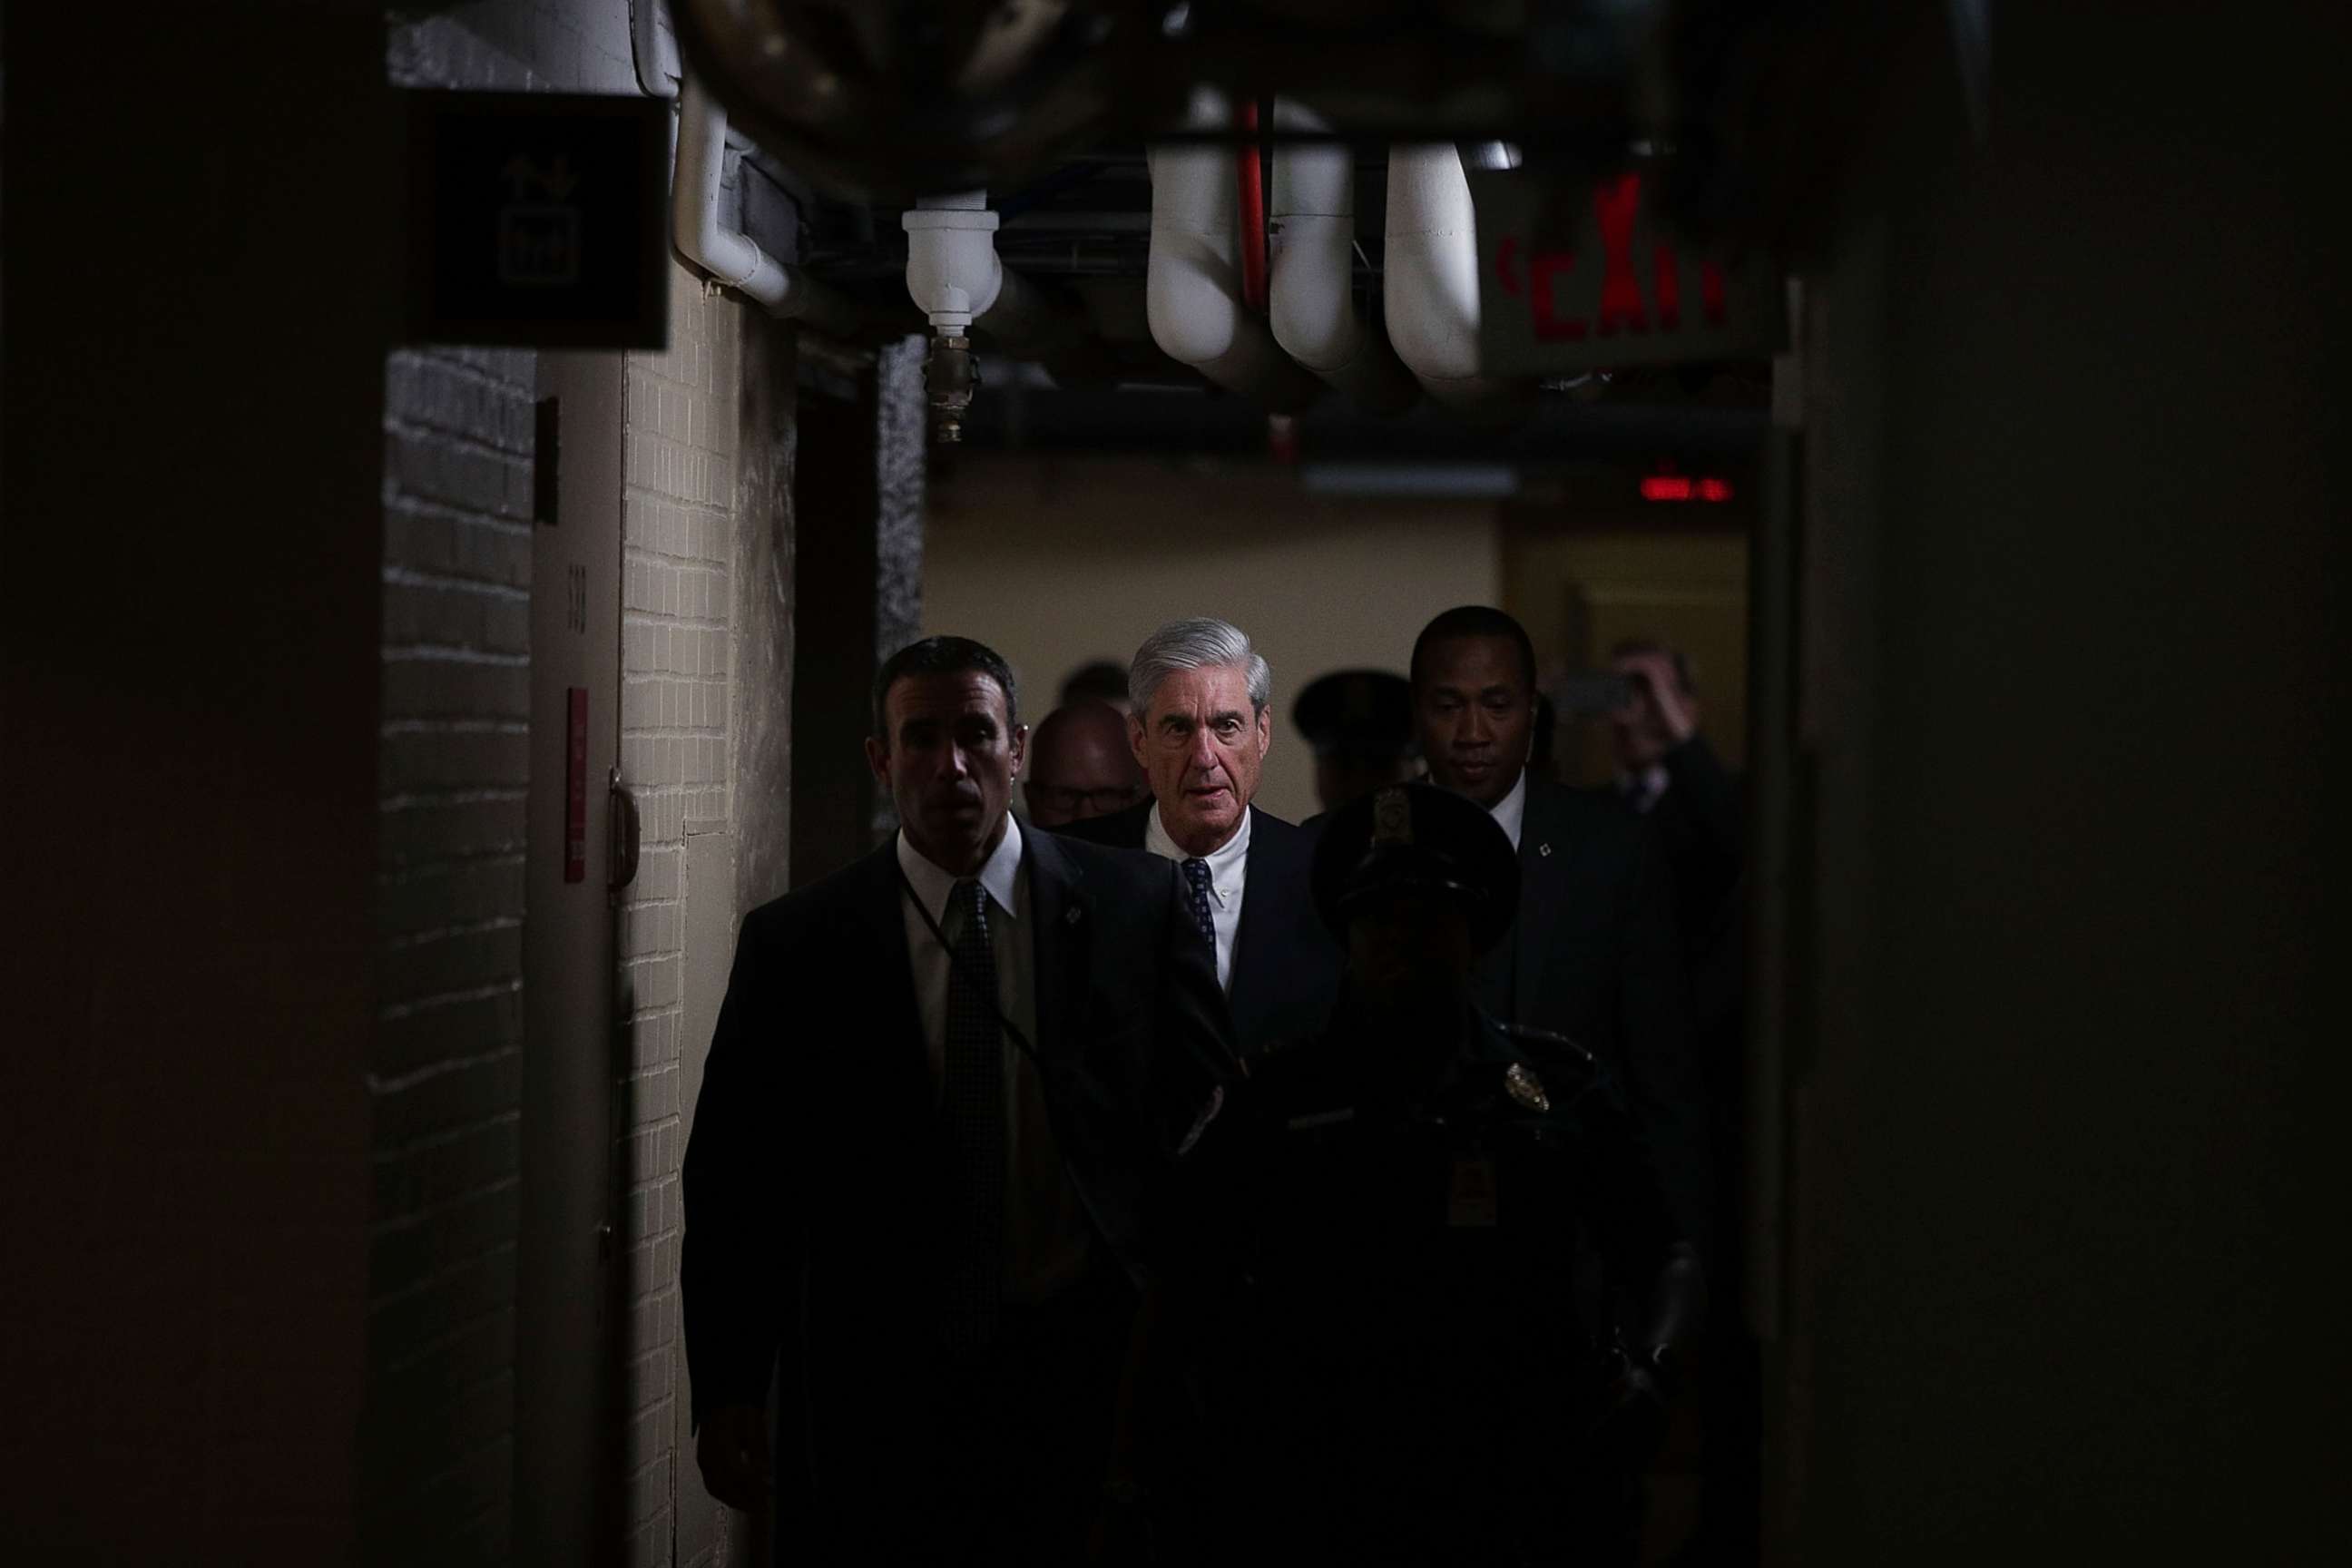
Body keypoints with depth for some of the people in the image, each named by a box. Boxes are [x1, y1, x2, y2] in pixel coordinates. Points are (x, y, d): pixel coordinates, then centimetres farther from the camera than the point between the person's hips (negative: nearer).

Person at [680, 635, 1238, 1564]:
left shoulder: (1136, 907, 3)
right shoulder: (794, 946, 2)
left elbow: (1205, 1105, 7)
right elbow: (736, 1178, 3)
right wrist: (729, 1392, -3)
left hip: (1080, 1373, 0)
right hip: (877, 1390, 0)